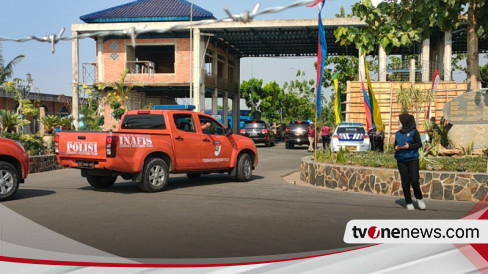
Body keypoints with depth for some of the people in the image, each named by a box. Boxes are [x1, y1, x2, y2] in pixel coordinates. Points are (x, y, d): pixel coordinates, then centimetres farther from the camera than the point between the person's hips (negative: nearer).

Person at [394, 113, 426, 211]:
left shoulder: (414, 132, 0)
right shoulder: (398, 133, 14)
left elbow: (419, 144, -1)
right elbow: (395, 144, 20)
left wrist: (409, 146, -16)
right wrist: (396, 148, -3)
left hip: (412, 160, -4)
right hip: (401, 161, 4)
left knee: (414, 181, -11)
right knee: (405, 182, 2)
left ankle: (419, 198, 14)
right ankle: (409, 203, 12)